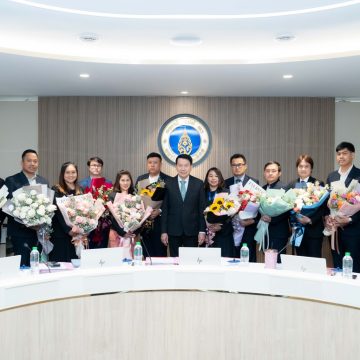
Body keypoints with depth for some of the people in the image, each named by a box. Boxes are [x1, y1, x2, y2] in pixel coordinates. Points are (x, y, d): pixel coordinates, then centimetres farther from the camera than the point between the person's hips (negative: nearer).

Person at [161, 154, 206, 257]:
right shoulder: (168, 184, 1)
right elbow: (165, 209, 2)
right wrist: (164, 231, -2)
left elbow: (202, 209, 2)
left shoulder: (198, 184, 2)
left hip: (192, 231, 0)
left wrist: (202, 230, -2)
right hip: (173, 231, 0)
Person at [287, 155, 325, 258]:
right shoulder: (291, 185, 9)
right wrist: (295, 219, -10)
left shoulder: (318, 184, -2)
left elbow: (323, 206, -6)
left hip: (314, 229, -3)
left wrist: (311, 220, -17)